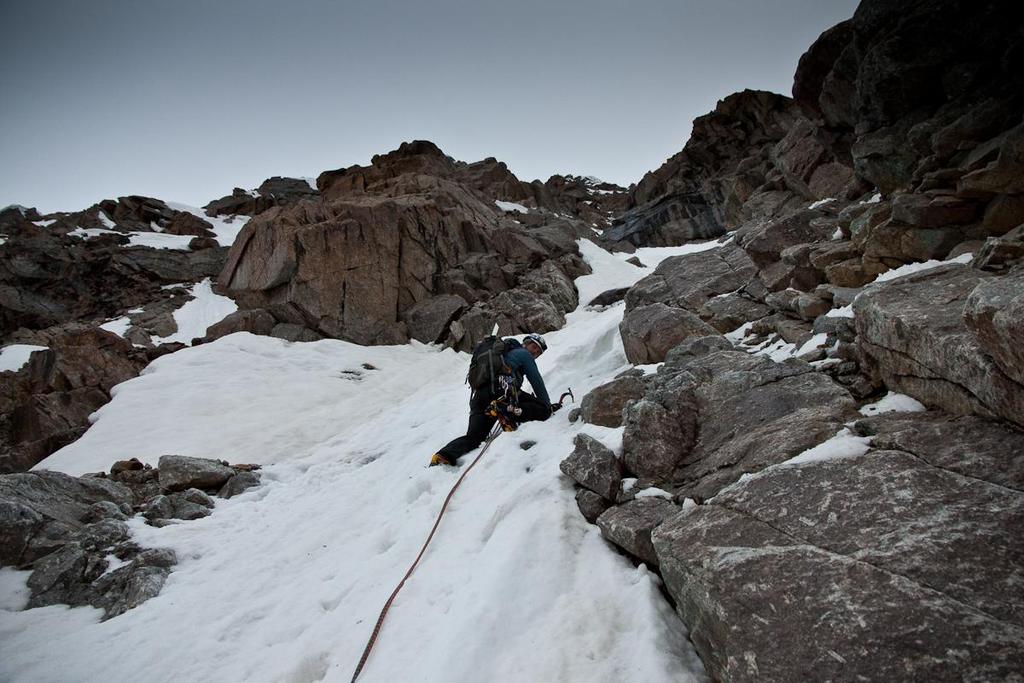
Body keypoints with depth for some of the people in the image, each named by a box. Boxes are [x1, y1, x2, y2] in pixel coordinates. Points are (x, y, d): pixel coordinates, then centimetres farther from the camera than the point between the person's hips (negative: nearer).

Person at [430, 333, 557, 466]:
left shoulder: (504, 353, 41)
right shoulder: (524, 354, 17)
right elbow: (537, 382, 13)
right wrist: (549, 405, 23)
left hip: (478, 394, 7)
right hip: (501, 391, -7)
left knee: (473, 437, 7)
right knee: (543, 409, -4)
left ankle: (443, 456, -18)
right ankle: (510, 411, -28)